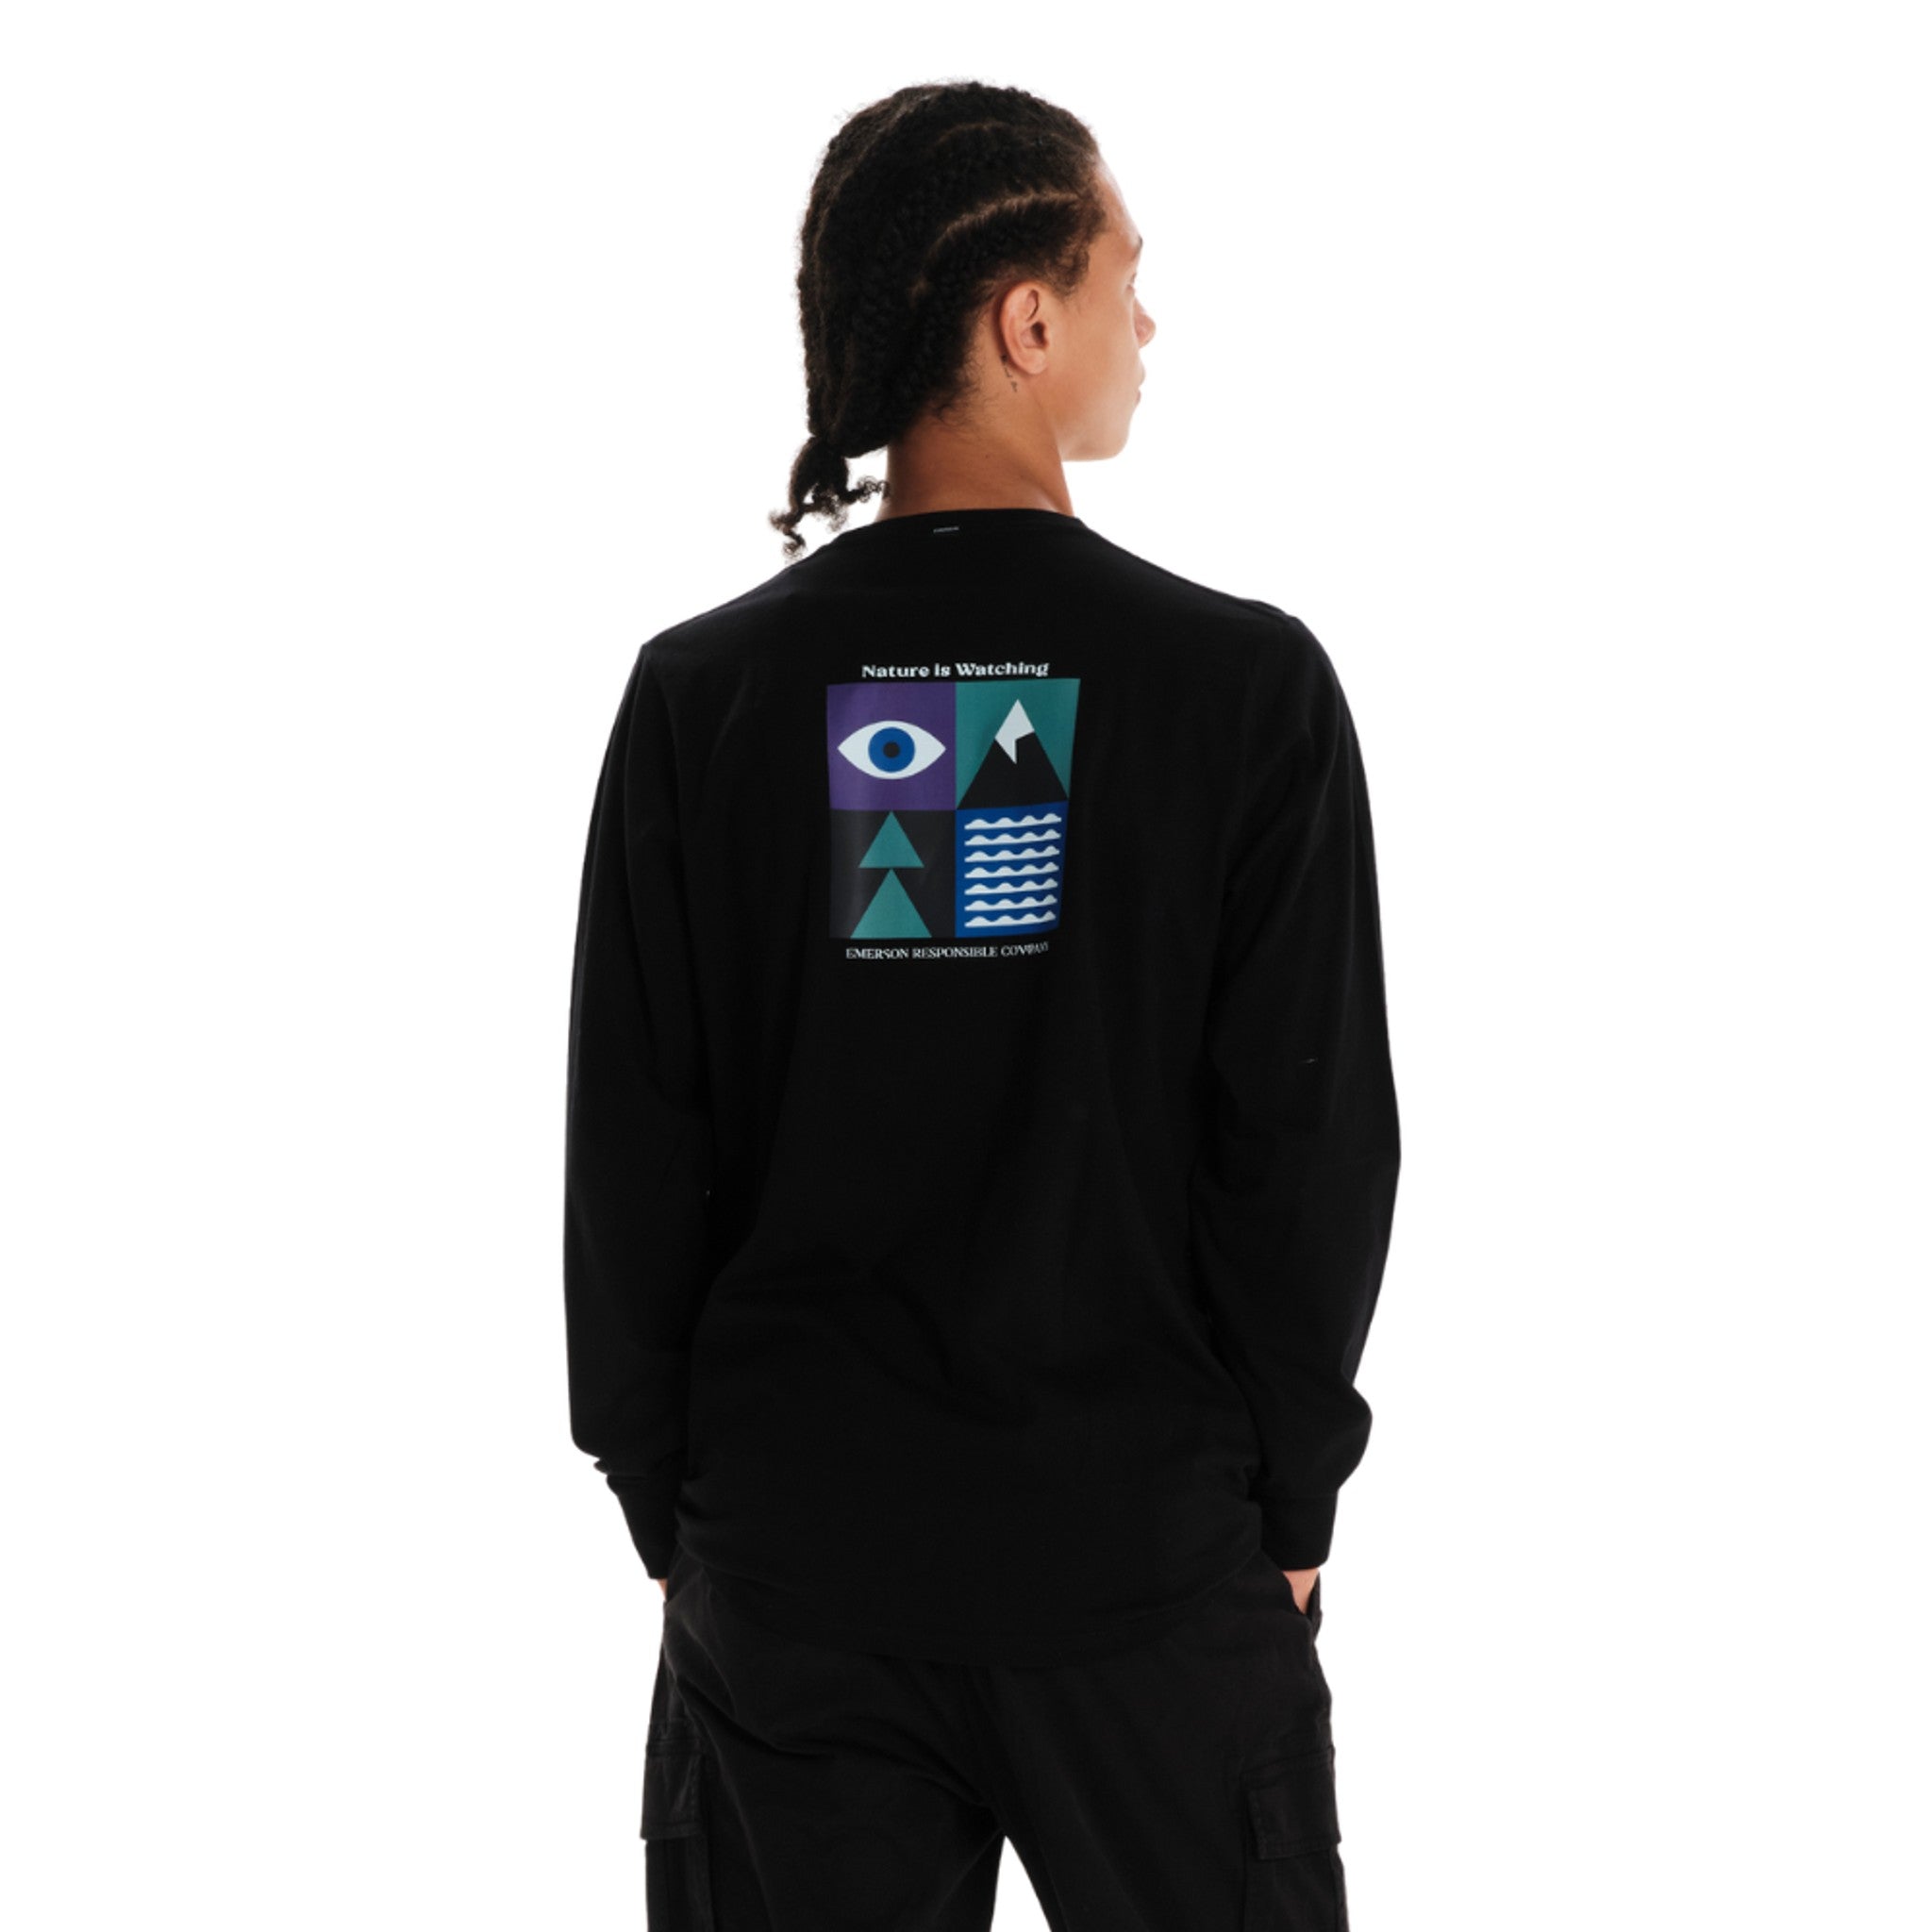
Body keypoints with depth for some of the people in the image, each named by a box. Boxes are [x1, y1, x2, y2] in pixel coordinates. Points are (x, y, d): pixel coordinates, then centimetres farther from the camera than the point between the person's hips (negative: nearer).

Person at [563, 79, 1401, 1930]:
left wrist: (667, 1509, 9)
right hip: (1148, 1549, -2)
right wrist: (1291, 1502, 4)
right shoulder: (1247, 682, -10)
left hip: (792, 1559, 2)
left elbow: (629, 1150, -2)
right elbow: (1315, 1137, -8)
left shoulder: (704, 690, -4)